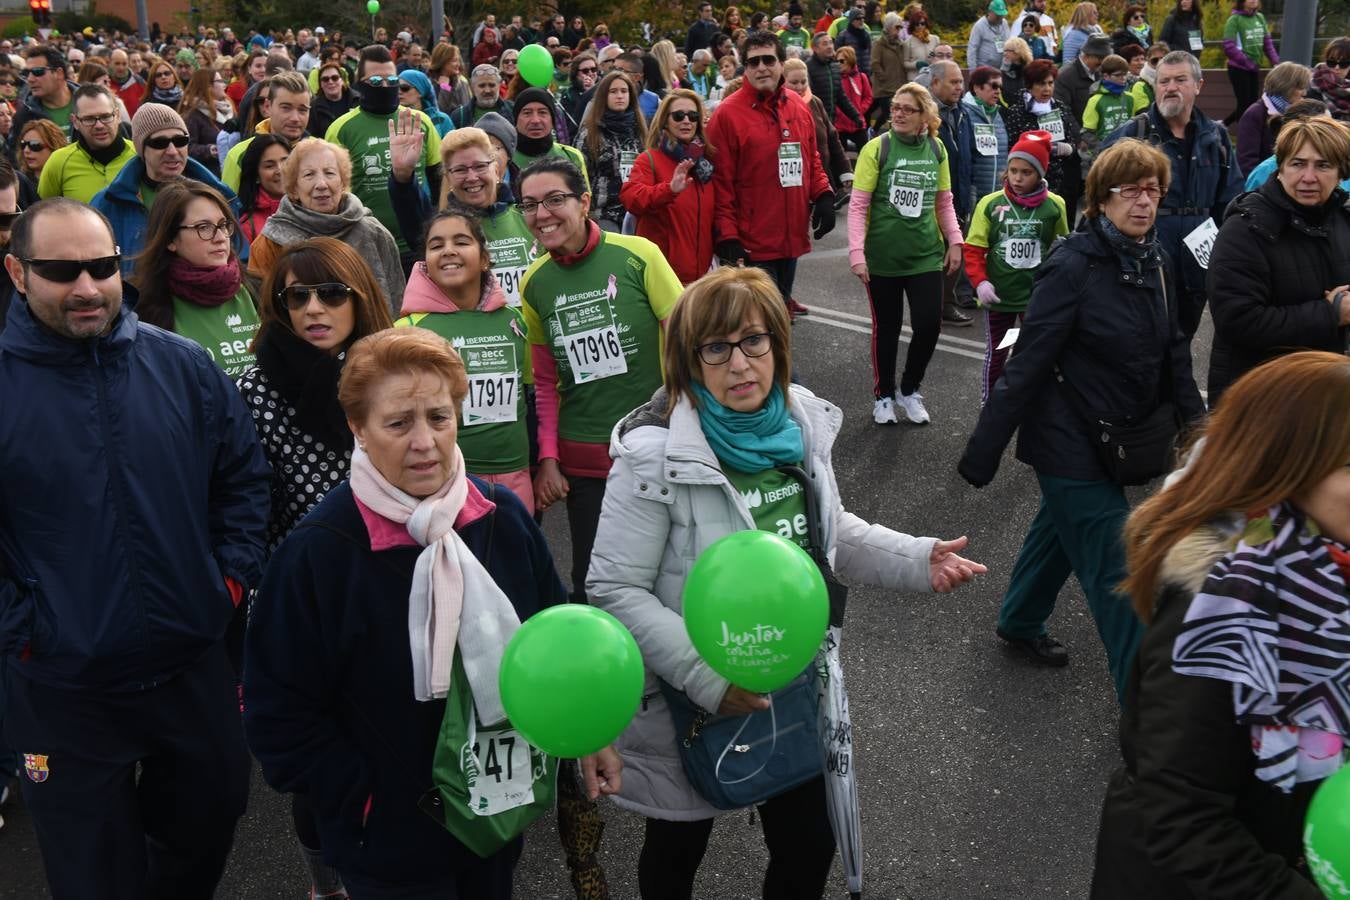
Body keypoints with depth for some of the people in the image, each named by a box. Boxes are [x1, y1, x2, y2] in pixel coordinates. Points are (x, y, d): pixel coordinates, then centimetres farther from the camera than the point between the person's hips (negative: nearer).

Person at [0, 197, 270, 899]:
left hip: (197, 670, 3)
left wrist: (232, 577, 1)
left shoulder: (183, 365, -2)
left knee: (210, 820, 22)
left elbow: (245, 478, 8)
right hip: (64, 695, -2)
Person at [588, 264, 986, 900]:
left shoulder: (803, 424, -5)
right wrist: (707, 676, -29)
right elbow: (614, 590, -21)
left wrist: (917, 560, -5)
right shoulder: (655, 455, -23)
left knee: (809, 847, 21)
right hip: (688, 705, -5)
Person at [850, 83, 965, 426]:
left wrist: (954, 241, 6)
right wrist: (857, 252, -15)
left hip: (926, 254, 3)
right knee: (886, 327, 8)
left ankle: (909, 390, 23)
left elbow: (944, 202, 13)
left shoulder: (937, 149, 3)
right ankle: (883, 396, 27)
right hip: (883, 256, -3)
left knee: (929, 324, -1)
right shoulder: (876, 148, -8)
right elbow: (858, 205, -9)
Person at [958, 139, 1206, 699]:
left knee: (1061, 529, 26)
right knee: (1116, 569, -4)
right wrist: (982, 453, -21)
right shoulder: (1074, 265, -21)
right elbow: (1027, 365, -22)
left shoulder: (1152, 261, 2)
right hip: (1071, 442, -8)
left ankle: (1020, 624, 49)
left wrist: (1197, 422, 7)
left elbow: (1173, 351, 12)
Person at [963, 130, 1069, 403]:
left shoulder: (1055, 205, -5)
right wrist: (980, 282, -16)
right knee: (996, 354, 13)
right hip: (998, 295, 0)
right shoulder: (990, 203, -6)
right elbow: (974, 249, -4)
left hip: (1039, 296, 0)